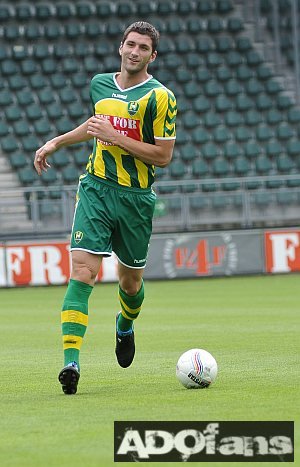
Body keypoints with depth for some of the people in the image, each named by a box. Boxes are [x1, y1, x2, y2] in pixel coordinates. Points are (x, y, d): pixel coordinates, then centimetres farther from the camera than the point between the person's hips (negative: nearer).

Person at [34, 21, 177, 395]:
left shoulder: (159, 97, -7)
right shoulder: (100, 84, 8)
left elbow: (163, 155, -11)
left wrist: (115, 136, -15)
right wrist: (56, 143, 28)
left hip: (135, 198, -2)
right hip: (96, 189, 2)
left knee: (131, 283, 12)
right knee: (82, 272, -15)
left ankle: (125, 325, 49)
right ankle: (71, 362, -22)